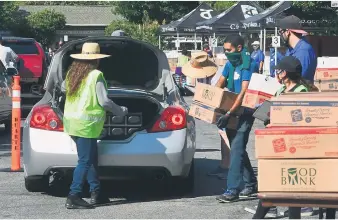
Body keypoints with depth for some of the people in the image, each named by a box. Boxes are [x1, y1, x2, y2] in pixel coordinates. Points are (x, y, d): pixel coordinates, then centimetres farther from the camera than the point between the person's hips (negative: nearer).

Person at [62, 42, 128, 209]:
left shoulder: (72, 72, 8)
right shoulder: (96, 76, -13)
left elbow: (63, 87, 27)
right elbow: (104, 101, -13)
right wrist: (121, 111, 2)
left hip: (71, 121, 8)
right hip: (86, 124, -8)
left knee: (91, 158, 16)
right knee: (85, 161, -6)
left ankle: (96, 194, 20)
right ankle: (73, 198, -11)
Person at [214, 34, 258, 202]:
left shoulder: (248, 64, -17)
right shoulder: (230, 63, 10)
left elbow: (244, 92, -23)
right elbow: (219, 84, 19)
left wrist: (228, 114, -28)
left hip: (244, 112, -9)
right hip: (231, 111, 9)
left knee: (236, 149, -13)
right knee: (238, 149, 13)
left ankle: (232, 190, -15)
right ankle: (251, 184, 25)